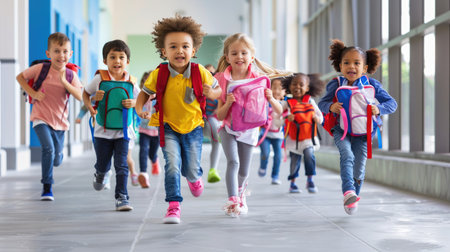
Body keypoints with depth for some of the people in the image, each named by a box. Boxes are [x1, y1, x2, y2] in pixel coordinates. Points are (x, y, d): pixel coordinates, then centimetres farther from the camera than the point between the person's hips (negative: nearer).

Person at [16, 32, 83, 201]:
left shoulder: (71, 75, -2)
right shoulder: (41, 68, -8)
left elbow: (80, 96, -13)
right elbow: (20, 77, 3)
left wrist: (64, 82, -25)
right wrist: (32, 93, -9)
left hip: (60, 121, 4)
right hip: (41, 118, -3)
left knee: (57, 160, 13)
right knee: (48, 149, -25)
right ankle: (47, 188, -13)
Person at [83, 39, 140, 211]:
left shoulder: (130, 81, -2)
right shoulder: (100, 78, -5)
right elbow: (85, 93, 8)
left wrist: (133, 103, -13)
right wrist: (90, 106, -10)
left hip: (123, 131, 0)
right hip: (102, 131, 0)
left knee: (121, 165, -6)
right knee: (103, 164, 12)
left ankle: (121, 197, 2)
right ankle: (100, 174, 48)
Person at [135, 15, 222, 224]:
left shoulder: (200, 73, -12)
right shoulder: (158, 75, -13)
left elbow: (217, 91, 0)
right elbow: (145, 92, 3)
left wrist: (211, 93, -23)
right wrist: (140, 109, -16)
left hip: (193, 128, 1)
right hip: (168, 128, -1)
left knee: (191, 170, 8)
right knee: (172, 164, -17)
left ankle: (194, 178, 47)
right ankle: (173, 206, -8)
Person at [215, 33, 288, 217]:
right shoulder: (222, 80, -10)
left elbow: (279, 111, -9)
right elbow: (219, 116, -9)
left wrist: (270, 99, -29)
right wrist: (228, 103, -28)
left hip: (249, 130, 1)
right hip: (229, 128, -1)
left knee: (244, 172, 10)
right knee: (233, 162, -24)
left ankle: (240, 195, 41)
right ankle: (232, 201, -25)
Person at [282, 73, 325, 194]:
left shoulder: (310, 101, 4)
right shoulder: (287, 103, -3)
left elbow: (320, 118, 9)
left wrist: (316, 118, -13)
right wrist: (286, 118, -23)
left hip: (308, 136, 1)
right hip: (293, 137, -1)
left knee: (309, 154, -18)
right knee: (295, 160, 2)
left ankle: (310, 180, -5)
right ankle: (292, 183, 19)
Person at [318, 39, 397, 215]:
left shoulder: (371, 85, -5)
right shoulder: (335, 85, -4)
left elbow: (392, 103, -3)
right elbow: (322, 104, 0)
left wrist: (379, 109, -24)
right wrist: (330, 107, -23)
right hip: (341, 129, -1)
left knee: (359, 169, 1)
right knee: (347, 156, -28)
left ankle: (352, 200, 22)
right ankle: (349, 192, -39)